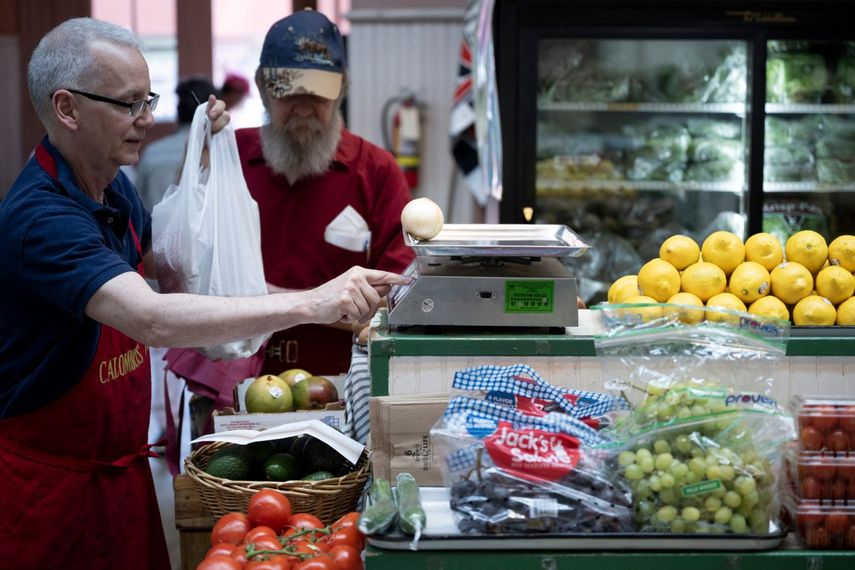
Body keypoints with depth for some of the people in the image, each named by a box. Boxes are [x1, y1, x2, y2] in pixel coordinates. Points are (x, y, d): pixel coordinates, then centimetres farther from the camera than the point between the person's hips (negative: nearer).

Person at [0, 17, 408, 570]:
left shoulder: (114, 188, 5)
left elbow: (158, 261, 24)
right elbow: (154, 320, -38)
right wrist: (310, 304, -41)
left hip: (122, 464, 8)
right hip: (49, 479, -8)